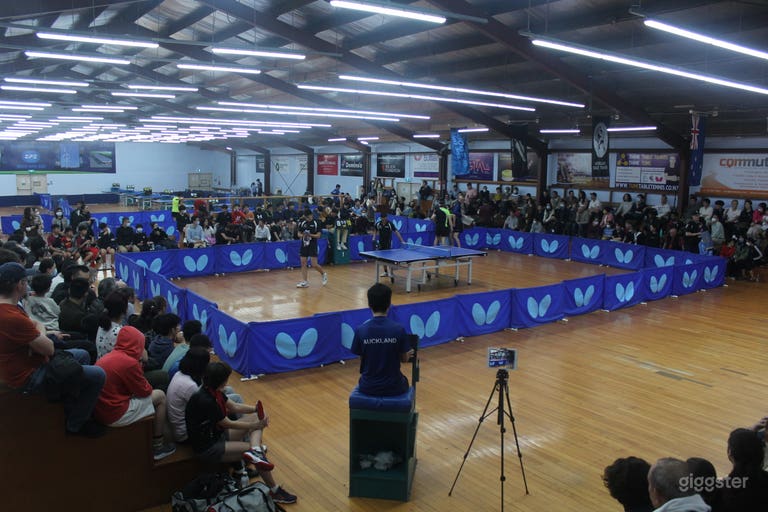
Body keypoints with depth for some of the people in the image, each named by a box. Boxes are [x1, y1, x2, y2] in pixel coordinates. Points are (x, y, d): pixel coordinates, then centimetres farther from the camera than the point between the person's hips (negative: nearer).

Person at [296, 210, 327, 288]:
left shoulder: (316, 223, -7)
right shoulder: (302, 223, 5)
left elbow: (318, 235, -7)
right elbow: (299, 233, 11)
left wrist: (310, 235, -24)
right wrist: (302, 235, -12)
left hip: (313, 245, -4)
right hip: (304, 244, 4)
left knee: (314, 265, -7)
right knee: (303, 263, 1)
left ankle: (324, 274, 21)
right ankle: (304, 282, 8)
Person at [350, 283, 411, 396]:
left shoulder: (360, 331, -14)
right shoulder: (399, 329, -16)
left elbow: (362, 359, 0)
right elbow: (404, 359, -2)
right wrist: (408, 353, 21)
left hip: (367, 387, 1)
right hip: (393, 387, -1)